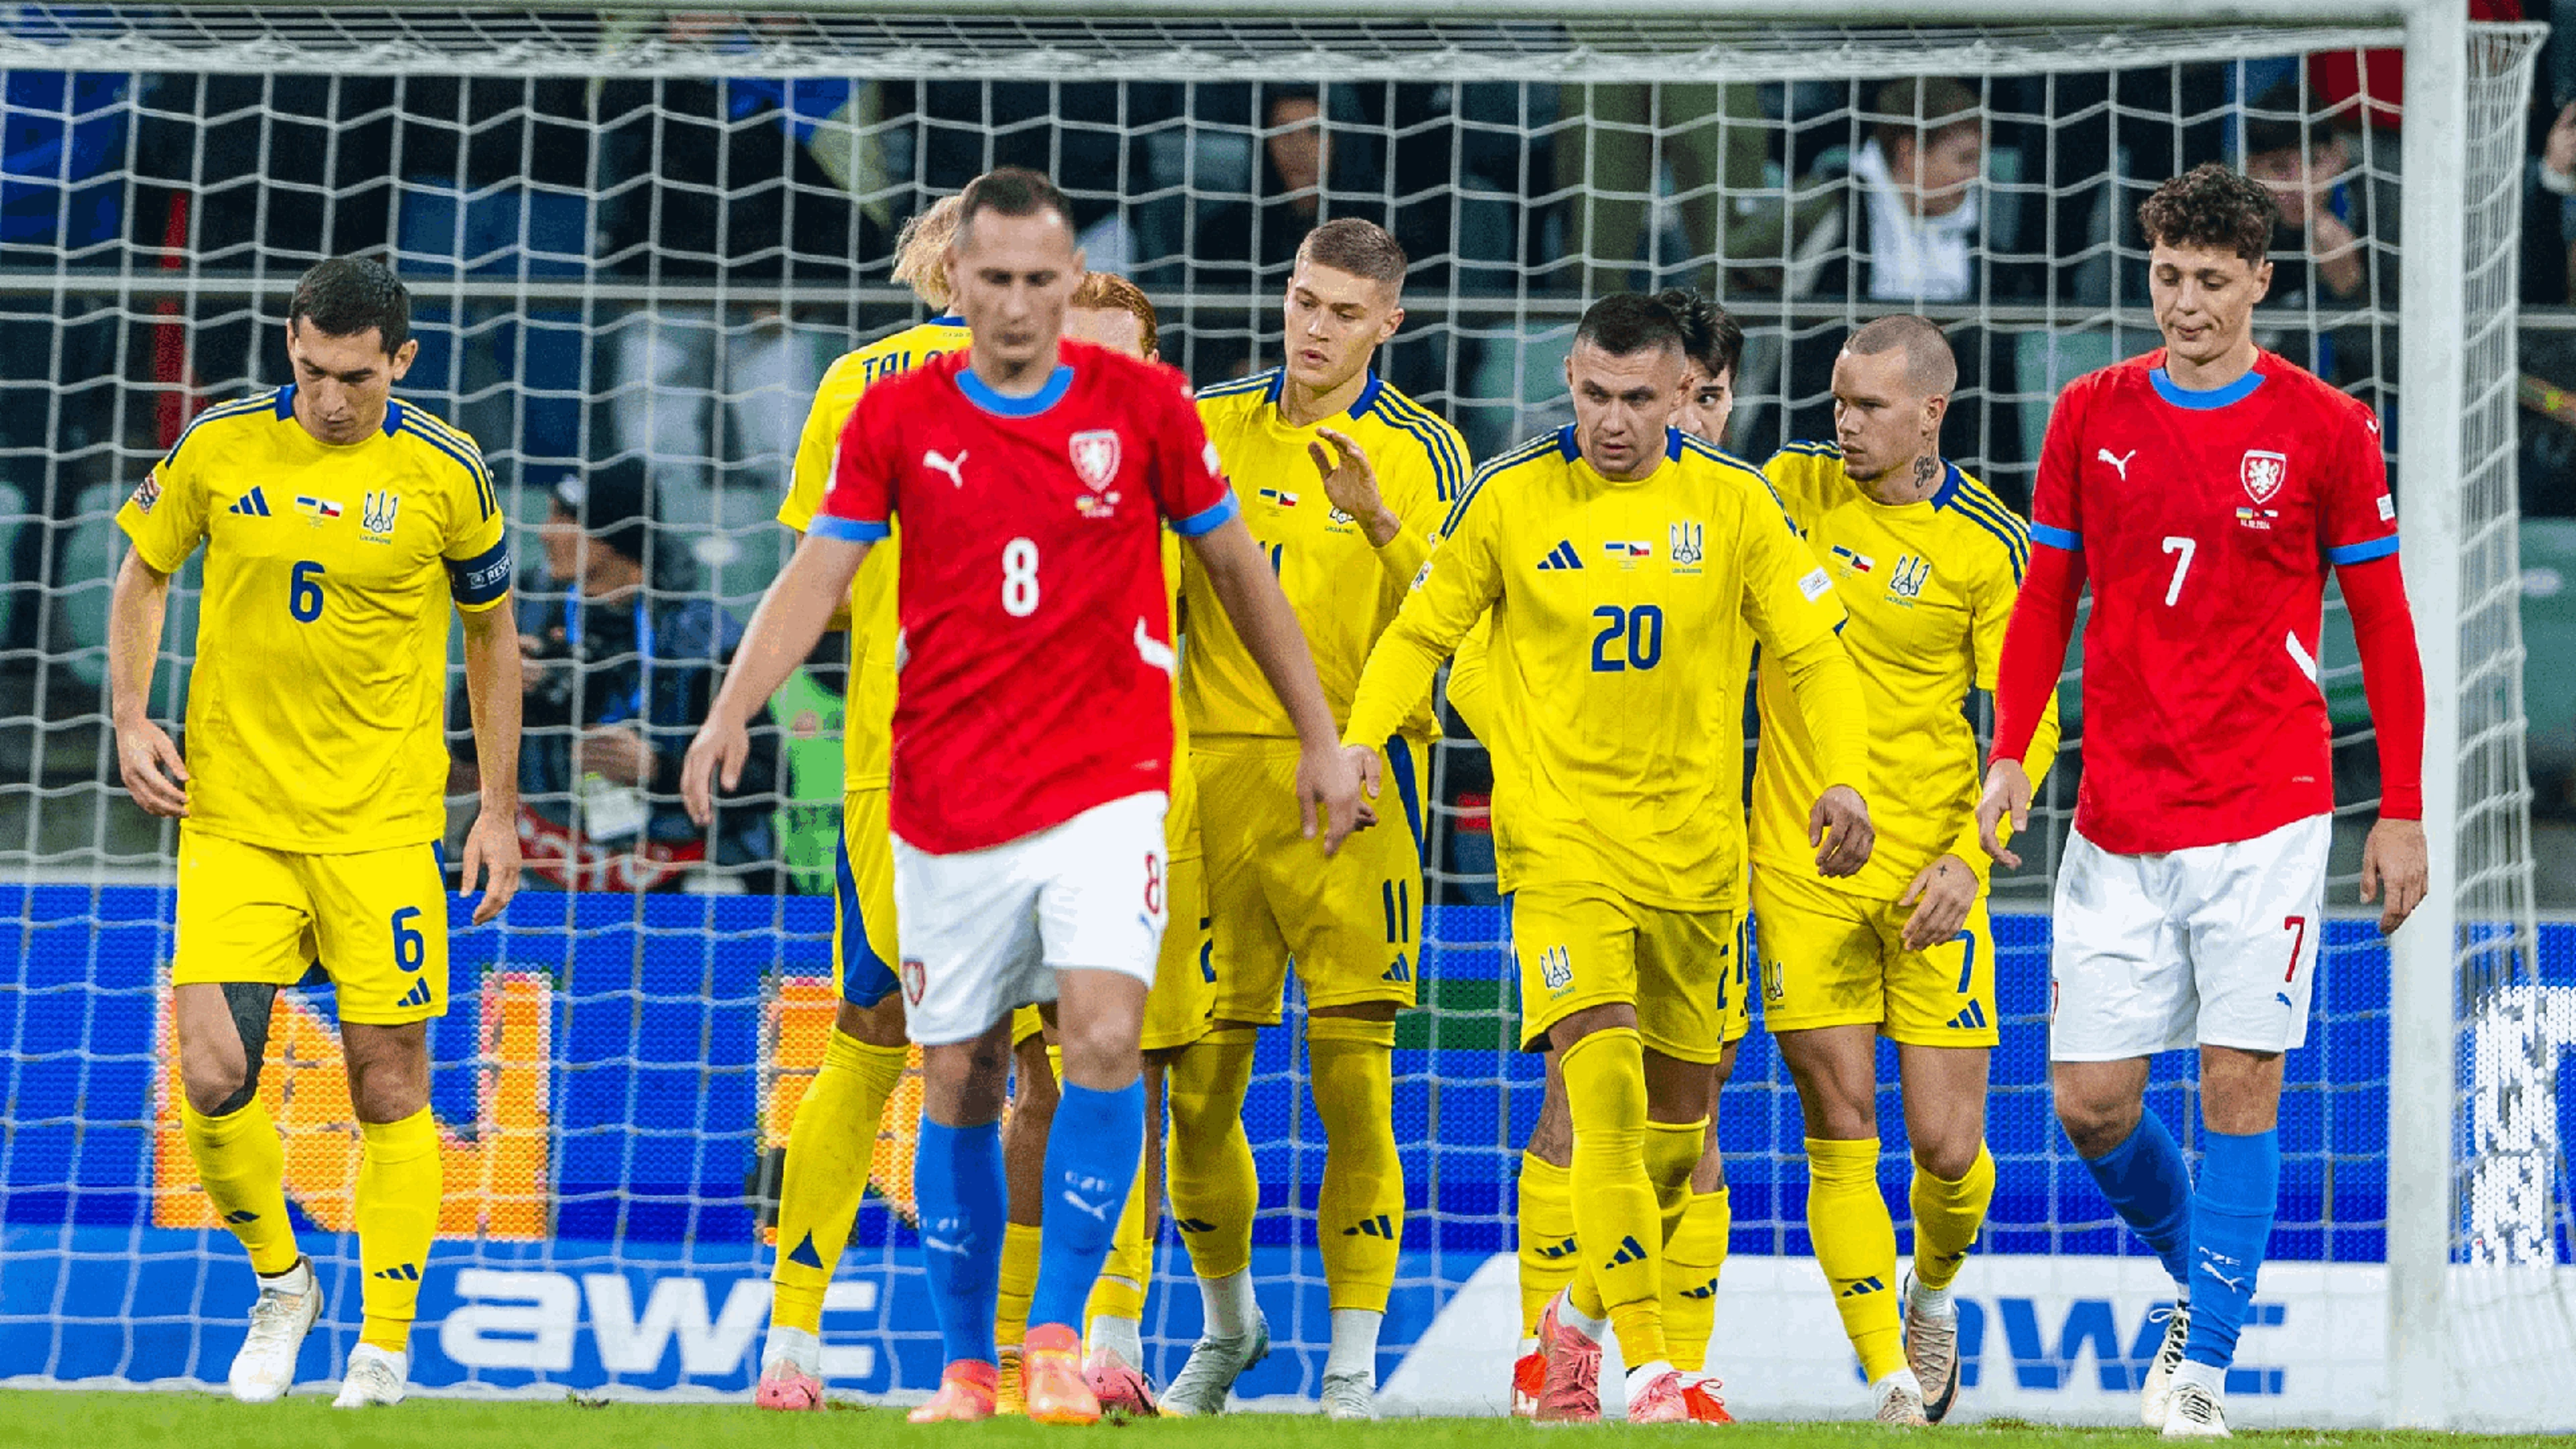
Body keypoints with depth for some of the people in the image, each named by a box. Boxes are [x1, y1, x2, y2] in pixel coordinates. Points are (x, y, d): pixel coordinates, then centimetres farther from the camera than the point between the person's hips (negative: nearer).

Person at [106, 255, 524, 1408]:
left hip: (383, 824, -1)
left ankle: (383, 1347, 11)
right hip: (232, 817, 1)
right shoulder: (219, 447, -2)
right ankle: (279, 1282, 17)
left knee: (389, 1085, -1)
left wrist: (500, 811, 9)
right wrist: (132, 720, 0)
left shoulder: (444, 474, -4)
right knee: (212, 1076, -10)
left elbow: (492, 631, 9)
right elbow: (143, 575, 14)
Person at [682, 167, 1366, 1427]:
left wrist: (1318, 736, 13)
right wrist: (733, 710, -20)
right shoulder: (897, 418, 1)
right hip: (946, 799, 1)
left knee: (1103, 1038, -19)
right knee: (957, 1082, 5)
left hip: (1104, 787, -1)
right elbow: (816, 575, -4)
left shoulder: (1142, 405, 0)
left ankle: (1059, 1338, -13)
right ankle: (964, 1365, 17)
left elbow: (1237, 566, 11)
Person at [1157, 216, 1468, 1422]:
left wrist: (1381, 525, -23)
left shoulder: (1422, 453, 2)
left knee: (1353, 1090, -6)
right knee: (1196, 1087, 5)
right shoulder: (1209, 428, 11)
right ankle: (1227, 1325, 27)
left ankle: (1353, 1366, 1)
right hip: (1215, 777, 3)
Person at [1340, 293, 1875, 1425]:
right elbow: (1422, 631, 7)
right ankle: (1645, 1364, -19)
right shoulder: (1509, 499, -2)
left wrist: (1845, 776, -10)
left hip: (1695, 851, 3)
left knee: (1678, 1110, 9)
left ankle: (1584, 1313, 33)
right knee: (1607, 1097, -18)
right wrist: (1363, 738, -9)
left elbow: (1813, 652, 5)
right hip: (1560, 842, -3)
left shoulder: (1731, 504, 0)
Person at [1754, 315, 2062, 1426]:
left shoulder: (1987, 545, -5)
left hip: (1929, 871, -1)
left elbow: (2028, 723, -3)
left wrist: (1969, 854, -16)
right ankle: (1890, 1380, 0)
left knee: (1948, 1146, -3)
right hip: (1798, 868, 1)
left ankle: (1934, 1294, 29)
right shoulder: (1792, 488, 2)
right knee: (1840, 1135, -6)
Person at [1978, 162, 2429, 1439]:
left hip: (2267, 816, -3)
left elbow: (2383, 627, 3)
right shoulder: (2092, 417, 6)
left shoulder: (2325, 431, -1)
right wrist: (2009, 756, 3)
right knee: (2091, 1102, -1)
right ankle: (2199, 1273, 26)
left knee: (2239, 1083, -8)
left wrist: (2401, 812, 0)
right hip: (2118, 826, 3)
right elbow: (2045, 601, 14)